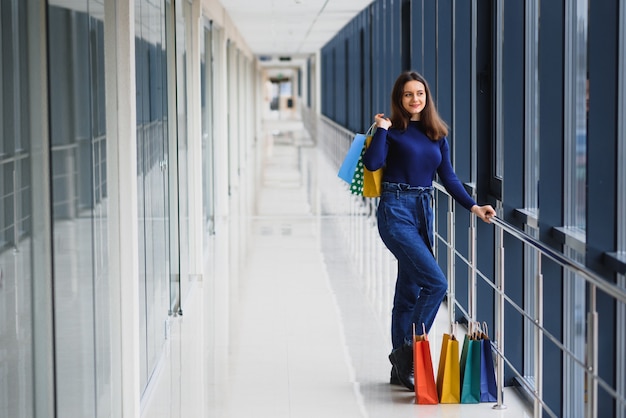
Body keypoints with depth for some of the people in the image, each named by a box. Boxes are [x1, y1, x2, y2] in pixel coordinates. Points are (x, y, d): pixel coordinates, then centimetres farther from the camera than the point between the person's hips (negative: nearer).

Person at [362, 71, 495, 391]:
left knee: (409, 292, 10)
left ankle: (401, 368, 18)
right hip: (396, 211, -6)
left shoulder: (437, 134, 12)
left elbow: (448, 177, 12)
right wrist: (381, 128, -12)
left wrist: (473, 206, 2)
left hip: (423, 211, 6)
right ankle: (407, 351, -5)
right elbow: (372, 163, -18)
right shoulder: (393, 130, -2)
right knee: (436, 283, -17)